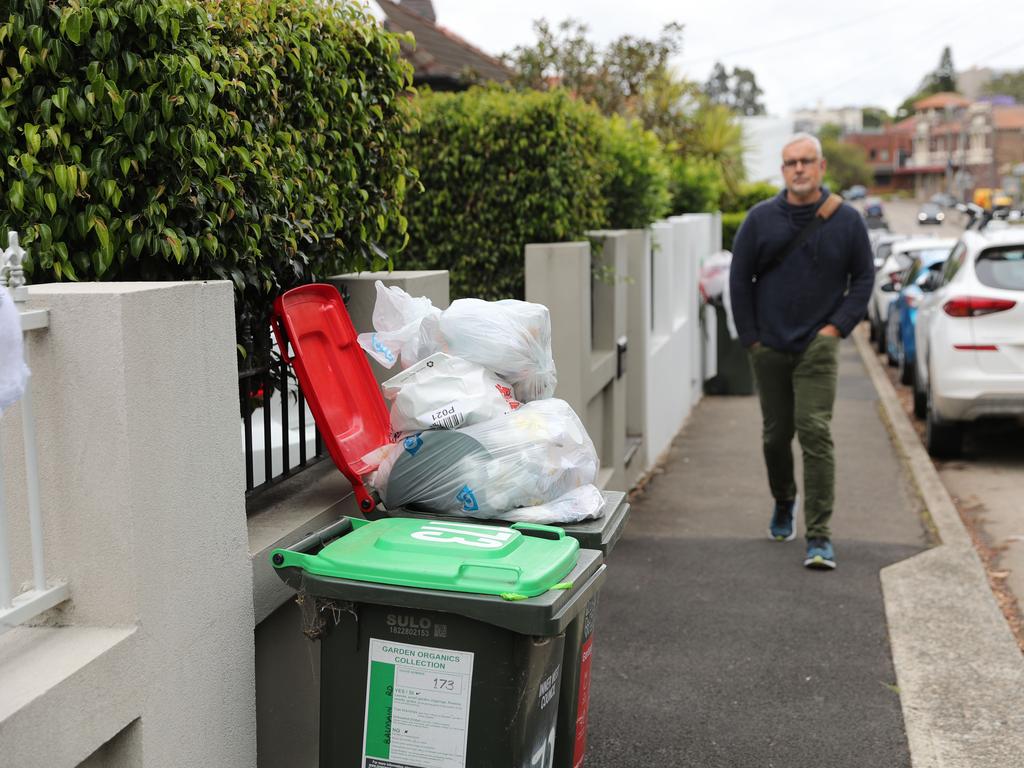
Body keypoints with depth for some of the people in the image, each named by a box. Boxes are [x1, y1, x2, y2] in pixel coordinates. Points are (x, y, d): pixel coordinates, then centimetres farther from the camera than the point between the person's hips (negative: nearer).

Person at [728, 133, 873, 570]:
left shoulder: (846, 220, 0)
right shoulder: (761, 219, 1)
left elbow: (863, 276, 8)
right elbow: (739, 279, 6)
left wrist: (839, 325, -4)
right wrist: (750, 336, 2)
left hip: (818, 346, -2)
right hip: (769, 348, 2)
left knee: (815, 433, -12)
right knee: (775, 434, 12)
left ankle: (820, 536, -10)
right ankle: (783, 503, 40)